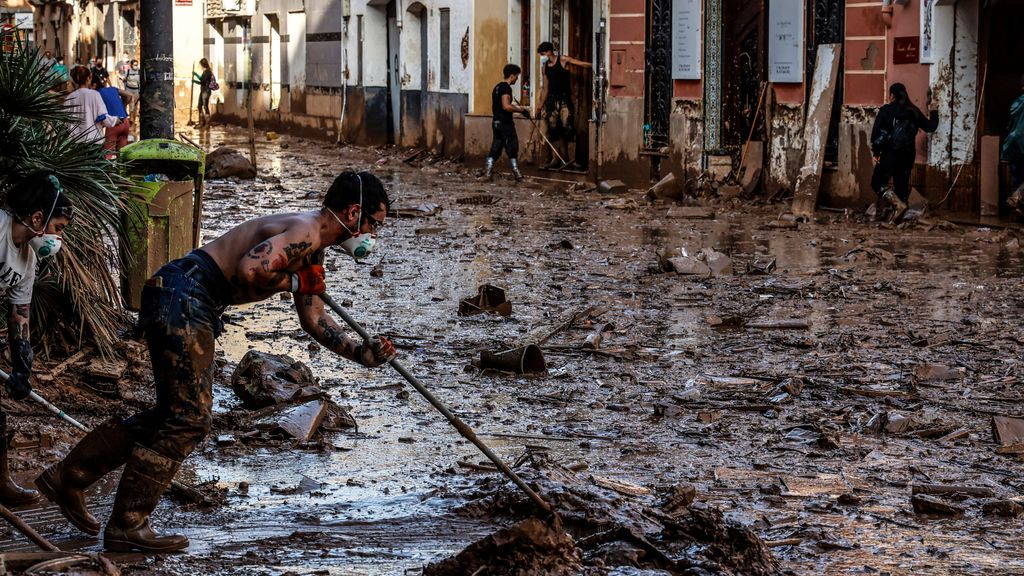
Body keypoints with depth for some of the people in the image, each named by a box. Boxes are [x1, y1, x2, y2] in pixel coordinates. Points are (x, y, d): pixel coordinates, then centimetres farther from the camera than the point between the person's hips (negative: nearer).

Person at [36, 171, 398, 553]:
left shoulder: (312, 249, 19)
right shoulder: (304, 232, -15)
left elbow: (314, 320, 25)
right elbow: (247, 270, -30)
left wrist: (360, 353, 14)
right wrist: (289, 282, -12)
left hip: (189, 306, 11)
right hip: (182, 296, -11)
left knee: (174, 415, 16)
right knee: (189, 419, -7)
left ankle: (66, 478, 23)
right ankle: (126, 527, 0)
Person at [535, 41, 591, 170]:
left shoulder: (563, 61, -5)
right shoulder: (545, 66, 13)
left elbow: (582, 64, -12)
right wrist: (540, 104, 17)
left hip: (564, 98, -6)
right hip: (551, 100, 6)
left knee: (568, 128, -13)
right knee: (553, 130, 4)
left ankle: (572, 159, -13)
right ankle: (555, 159, 10)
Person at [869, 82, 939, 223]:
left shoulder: (886, 110, -5)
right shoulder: (914, 112, 6)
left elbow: (876, 132, -9)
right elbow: (930, 127, 15)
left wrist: (875, 152, 0)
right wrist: (934, 112, 33)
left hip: (890, 153, -5)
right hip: (908, 155, 5)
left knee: (878, 182, 1)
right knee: (902, 185, 11)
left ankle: (899, 204, -20)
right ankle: (897, 217, 10)